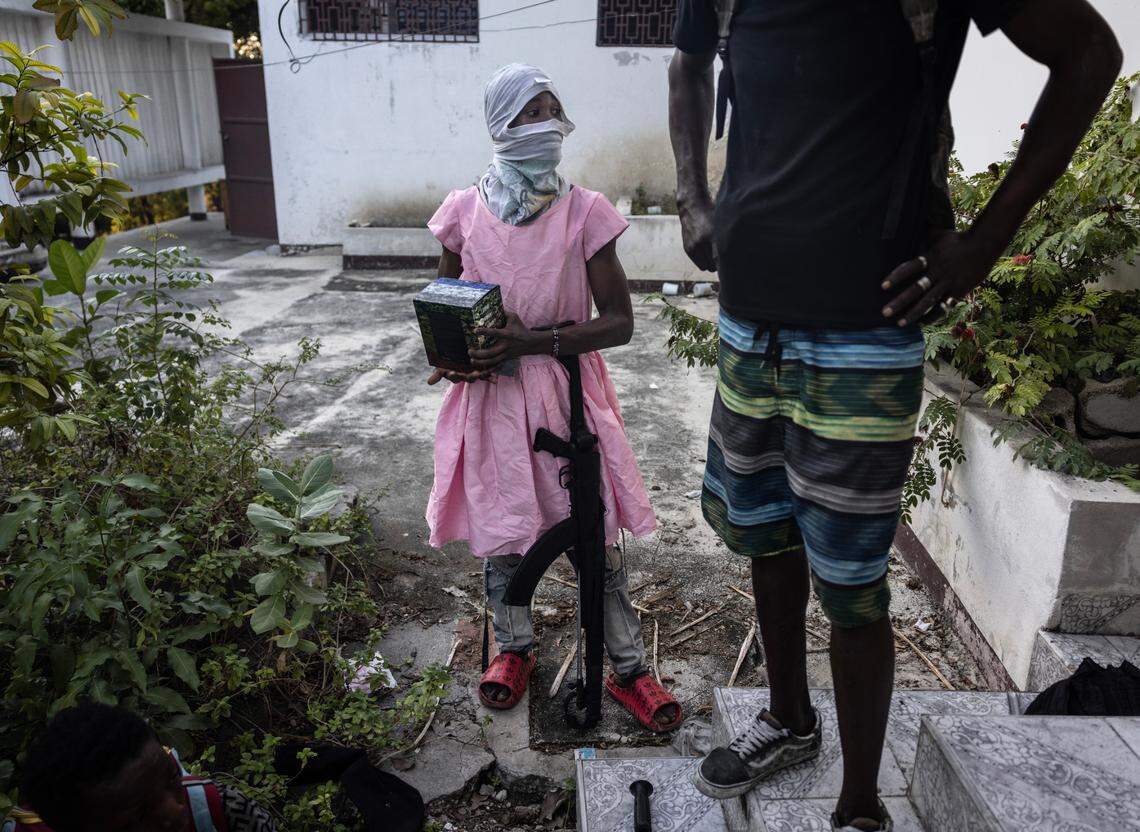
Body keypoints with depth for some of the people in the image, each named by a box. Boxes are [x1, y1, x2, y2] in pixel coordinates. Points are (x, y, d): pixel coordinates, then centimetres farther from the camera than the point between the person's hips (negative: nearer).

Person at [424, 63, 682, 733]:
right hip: (489, 395, 2)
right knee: (500, 530, 12)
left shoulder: (584, 212, -6)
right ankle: (516, 648, 37)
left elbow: (619, 322, -7)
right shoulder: (465, 211, 0)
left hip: (567, 391, -1)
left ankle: (628, 668, 22)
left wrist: (533, 342, -19)